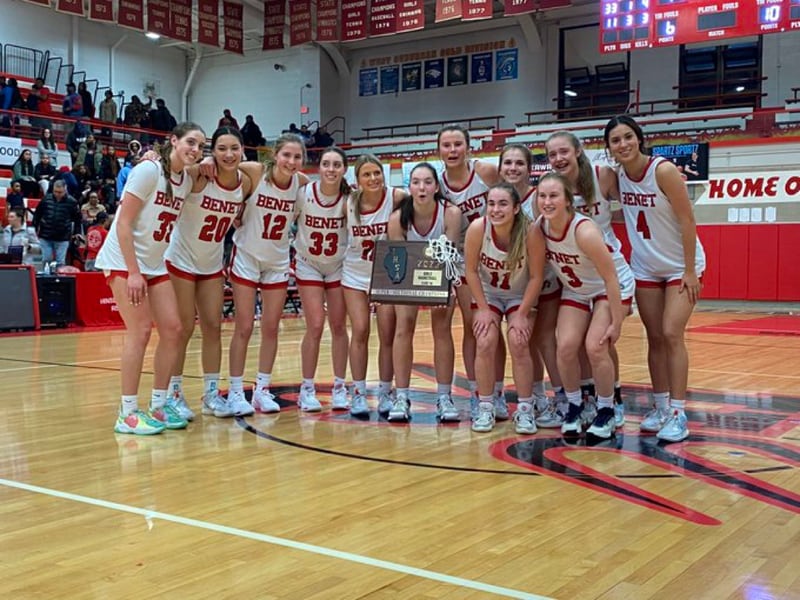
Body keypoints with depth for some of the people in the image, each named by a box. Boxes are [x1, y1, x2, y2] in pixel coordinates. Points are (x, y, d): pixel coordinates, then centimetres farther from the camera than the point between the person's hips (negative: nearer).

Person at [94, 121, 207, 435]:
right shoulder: (149, 170, -15)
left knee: (172, 329, 0)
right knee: (140, 330, -13)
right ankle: (127, 413, -5)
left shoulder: (187, 181, 6)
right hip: (124, 261, -7)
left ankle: (158, 405, 12)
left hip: (156, 265, 8)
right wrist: (133, 272, -21)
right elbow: (123, 223, -18)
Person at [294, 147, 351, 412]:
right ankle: (307, 389, 7)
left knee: (339, 326, 4)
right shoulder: (304, 193, -17)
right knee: (315, 326, -8)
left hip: (338, 266, 1)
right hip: (308, 265, -1)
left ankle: (339, 388, 16)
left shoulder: (349, 199, -16)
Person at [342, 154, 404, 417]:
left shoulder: (396, 197, -17)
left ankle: (386, 393, 15)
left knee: (387, 334, 2)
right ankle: (358, 394, 9)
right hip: (356, 274, 1)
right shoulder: (348, 203, -11)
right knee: (360, 332, -2)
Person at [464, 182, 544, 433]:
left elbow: (536, 277, -18)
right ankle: (485, 408, 2)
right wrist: (483, 309, -12)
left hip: (520, 296, -1)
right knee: (485, 343, -15)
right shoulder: (477, 228, -26)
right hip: (488, 293, 1)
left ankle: (525, 409, -1)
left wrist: (522, 314, -16)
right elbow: (471, 270, -14)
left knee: (519, 344, -16)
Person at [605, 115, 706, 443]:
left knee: (672, 334, -11)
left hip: (681, 266, -5)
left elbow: (687, 221, -19)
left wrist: (690, 271, -19)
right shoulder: (617, 175, -5)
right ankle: (661, 406, 17)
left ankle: (678, 412, -5)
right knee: (654, 338, 7)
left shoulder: (663, 170, -21)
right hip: (645, 267, 5)